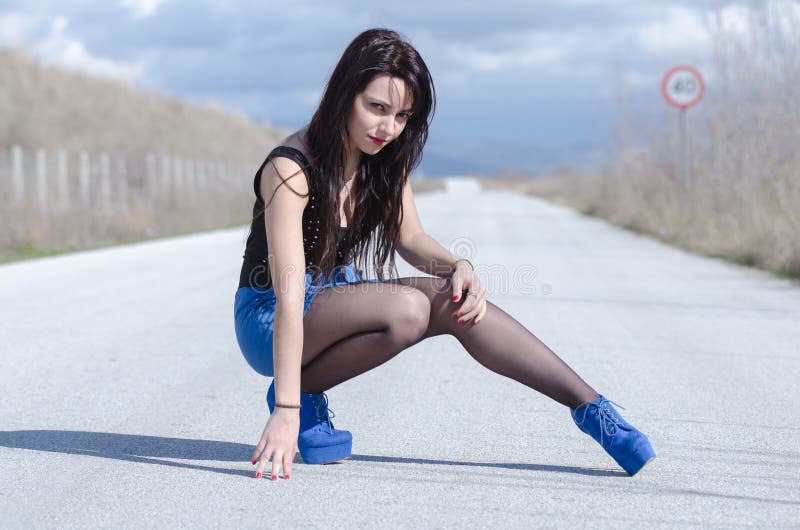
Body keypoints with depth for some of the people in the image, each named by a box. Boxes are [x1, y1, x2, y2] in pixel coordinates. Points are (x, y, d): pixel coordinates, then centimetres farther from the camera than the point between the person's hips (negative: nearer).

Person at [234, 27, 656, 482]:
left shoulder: (386, 159, -4)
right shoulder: (290, 170, -26)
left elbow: (409, 238, 7)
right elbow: (290, 297, -33)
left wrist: (459, 267, -16)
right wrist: (287, 411, -37)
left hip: (338, 298, 6)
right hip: (269, 320, -6)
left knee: (459, 303, -19)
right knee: (407, 308, -33)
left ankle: (591, 407, -14)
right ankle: (303, 394, -12)